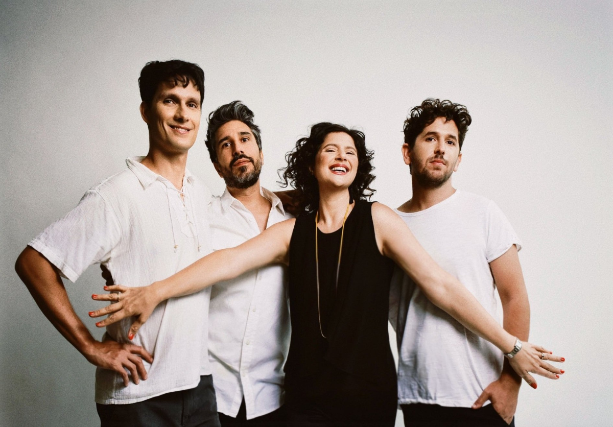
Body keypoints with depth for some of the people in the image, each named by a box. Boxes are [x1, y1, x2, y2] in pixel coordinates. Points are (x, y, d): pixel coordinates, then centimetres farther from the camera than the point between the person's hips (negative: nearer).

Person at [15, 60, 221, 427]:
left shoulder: (202, 194, 6)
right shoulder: (118, 195, -15)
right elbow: (33, 263, -16)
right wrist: (92, 347, -15)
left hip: (199, 383, 6)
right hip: (139, 394, -6)